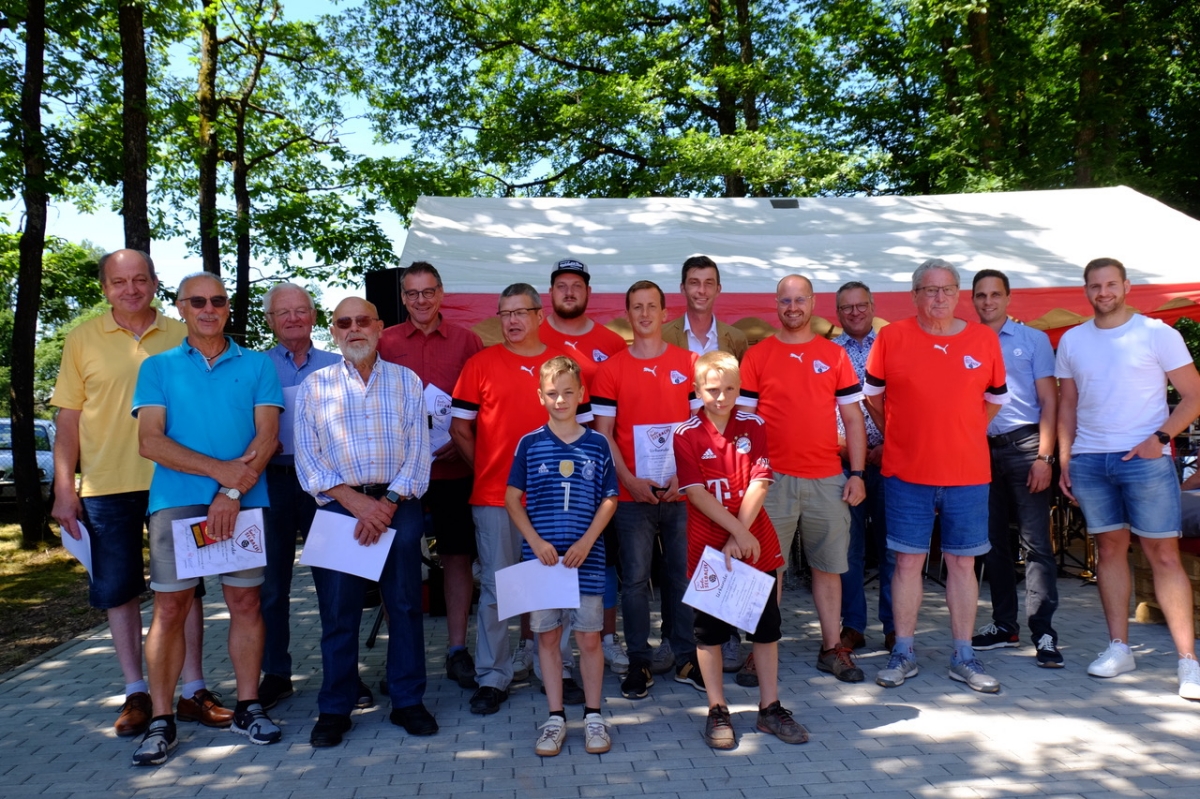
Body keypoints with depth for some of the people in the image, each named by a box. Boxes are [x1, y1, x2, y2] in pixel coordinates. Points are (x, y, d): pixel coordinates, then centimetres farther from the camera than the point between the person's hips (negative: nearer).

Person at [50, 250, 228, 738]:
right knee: (118, 589, 7)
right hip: (105, 485, 0)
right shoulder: (83, 339, 4)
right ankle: (136, 692, 21)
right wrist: (64, 487, -2)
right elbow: (68, 420, 5)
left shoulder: (182, 337, 5)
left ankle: (193, 690, 17)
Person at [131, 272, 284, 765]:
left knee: (245, 601, 4)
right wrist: (222, 469, -13)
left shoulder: (256, 366, 10)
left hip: (243, 501, 1)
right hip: (176, 501, 0)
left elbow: (267, 436, 0)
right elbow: (150, 442, -2)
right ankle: (161, 721, 9)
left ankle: (247, 708, 15)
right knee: (170, 607, 0)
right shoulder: (158, 367, 10)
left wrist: (233, 491, -13)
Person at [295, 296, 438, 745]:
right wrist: (354, 499, -11)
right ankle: (334, 708, 16)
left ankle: (407, 701, 17)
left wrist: (389, 502, -10)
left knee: (405, 604, 4)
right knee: (338, 611, 3)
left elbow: (418, 449, 1)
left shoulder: (406, 381, 8)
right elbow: (307, 455, 1)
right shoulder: (315, 386, 9)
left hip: (398, 504, 0)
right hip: (338, 506, 0)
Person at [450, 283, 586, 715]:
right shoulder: (480, 364, 4)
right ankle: (492, 677, 15)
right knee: (495, 588, 4)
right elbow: (460, 429, 5)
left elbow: (581, 427, 11)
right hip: (494, 497, -1)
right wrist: (488, 468, 2)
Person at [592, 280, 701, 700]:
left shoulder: (689, 363, 6)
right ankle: (639, 662, 17)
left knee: (683, 575, 8)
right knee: (635, 579, 6)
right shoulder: (611, 369, 3)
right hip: (632, 494, -1)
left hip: (681, 491, 1)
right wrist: (629, 480, -11)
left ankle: (687, 658, 20)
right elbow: (603, 433, 1)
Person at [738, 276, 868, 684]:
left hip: (827, 479, 2)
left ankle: (832, 647, 22)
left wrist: (857, 474, 1)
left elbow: (853, 418, 8)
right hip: (773, 478, -2)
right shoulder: (757, 356, 3)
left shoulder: (835, 355, 8)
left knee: (828, 566, 10)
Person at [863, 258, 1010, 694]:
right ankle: (903, 653, 15)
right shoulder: (892, 337, -2)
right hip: (907, 473, -1)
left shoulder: (984, 339, 4)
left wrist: (964, 436, 12)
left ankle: (964, 657, 19)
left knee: (962, 563, 8)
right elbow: (872, 393, 8)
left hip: (968, 473, 2)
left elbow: (995, 397, 15)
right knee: (908, 561, 4)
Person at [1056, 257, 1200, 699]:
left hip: (1145, 459, -3)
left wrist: (1161, 437, -14)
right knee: (1109, 549, 8)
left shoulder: (1157, 333, 0)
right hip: (1088, 460, 3)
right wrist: (1064, 459, 7)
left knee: (1164, 554, -3)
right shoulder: (1072, 340, 10)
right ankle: (1118, 647, 16)